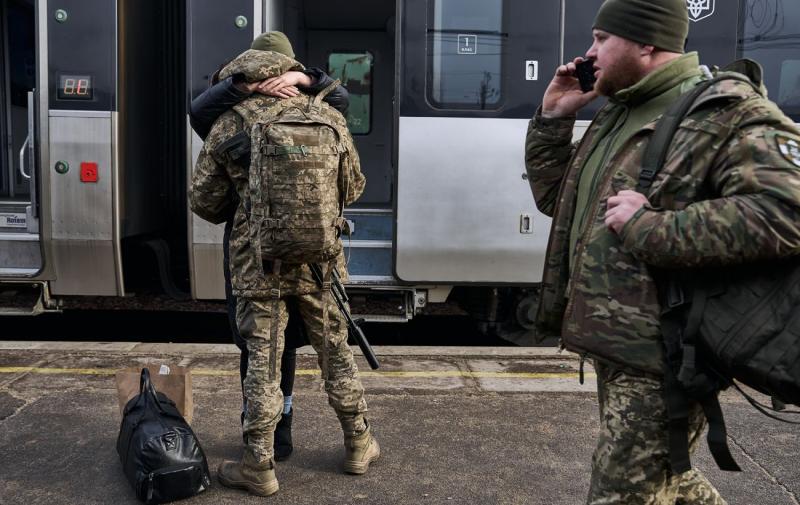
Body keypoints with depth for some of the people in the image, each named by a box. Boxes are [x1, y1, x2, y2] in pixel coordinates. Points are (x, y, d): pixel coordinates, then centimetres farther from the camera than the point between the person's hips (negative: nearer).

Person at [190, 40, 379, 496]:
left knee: (263, 364, 6)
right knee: (337, 354, 16)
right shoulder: (328, 117, 5)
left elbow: (204, 201, 4)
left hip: (258, 263, -2)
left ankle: (259, 467, 15)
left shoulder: (228, 126, 0)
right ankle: (359, 446, 29)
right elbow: (353, 187, 12)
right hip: (319, 260, 2)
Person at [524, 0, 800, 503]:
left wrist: (648, 229, -26)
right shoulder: (616, 117, 14)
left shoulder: (729, 115, -13)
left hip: (661, 359, -9)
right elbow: (553, 196, 21)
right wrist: (552, 118, 8)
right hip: (616, 347, 9)